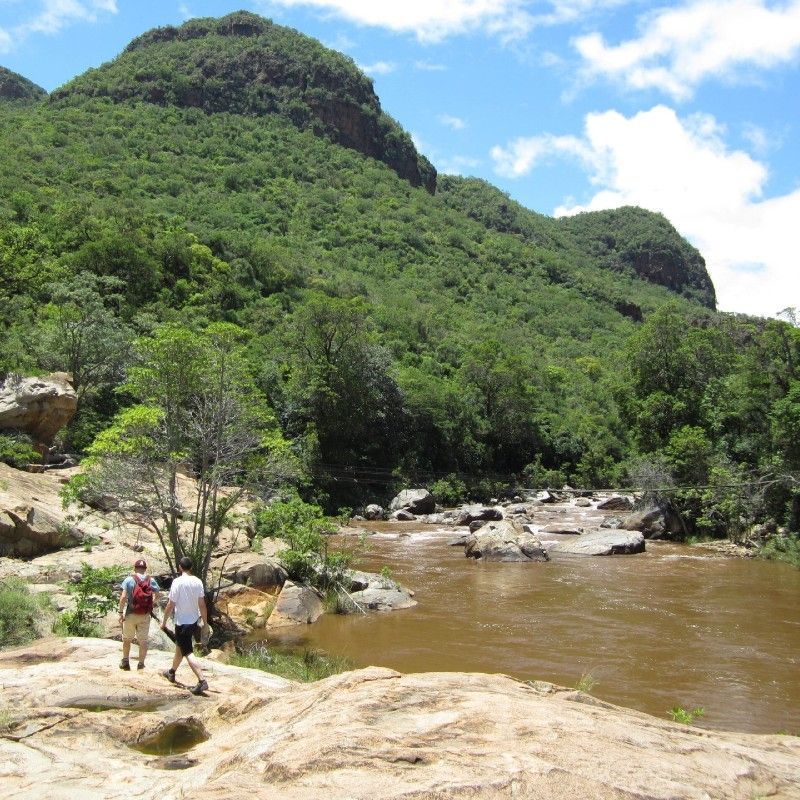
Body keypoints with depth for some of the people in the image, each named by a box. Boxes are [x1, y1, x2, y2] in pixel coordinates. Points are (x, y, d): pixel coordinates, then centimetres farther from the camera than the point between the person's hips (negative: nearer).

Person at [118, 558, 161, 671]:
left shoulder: (129, 579, -6)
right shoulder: (151, 580, 0)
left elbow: (123, 597, -13)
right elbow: (157, 597, -1)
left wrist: (121, 612, -9)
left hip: (130, 615, -1)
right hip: (145, 616, 1)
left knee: (126, 639, 17)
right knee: (143, 640, 8)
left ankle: (125, 661, 23)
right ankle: (141, 663, 7)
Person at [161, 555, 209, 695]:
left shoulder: (177, 582, -17)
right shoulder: (198, 582, -2)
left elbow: (170, 605, -14)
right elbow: (202, 604, 0)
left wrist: (164, 622, -2)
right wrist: (205, 622, 8)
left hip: (182, 623, -6)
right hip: (194, 621, 7)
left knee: (188, 653, -6)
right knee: (179, 647, 26)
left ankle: (202, 681, -18)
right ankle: (171, 673, 44)